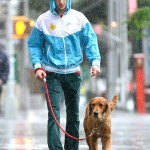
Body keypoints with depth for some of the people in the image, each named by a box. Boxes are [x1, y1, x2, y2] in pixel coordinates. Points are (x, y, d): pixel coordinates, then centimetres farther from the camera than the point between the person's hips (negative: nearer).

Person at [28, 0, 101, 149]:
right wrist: (37, 66, -10)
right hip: (52, 74, -2)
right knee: (54, 114, -14)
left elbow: (90, 41, 1)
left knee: (74, 114, 13)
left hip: (73, 73, 3)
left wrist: (95, 61, -13)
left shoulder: (79, 18, 0)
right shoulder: (43, 20, -3)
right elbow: (34, 45, 3)